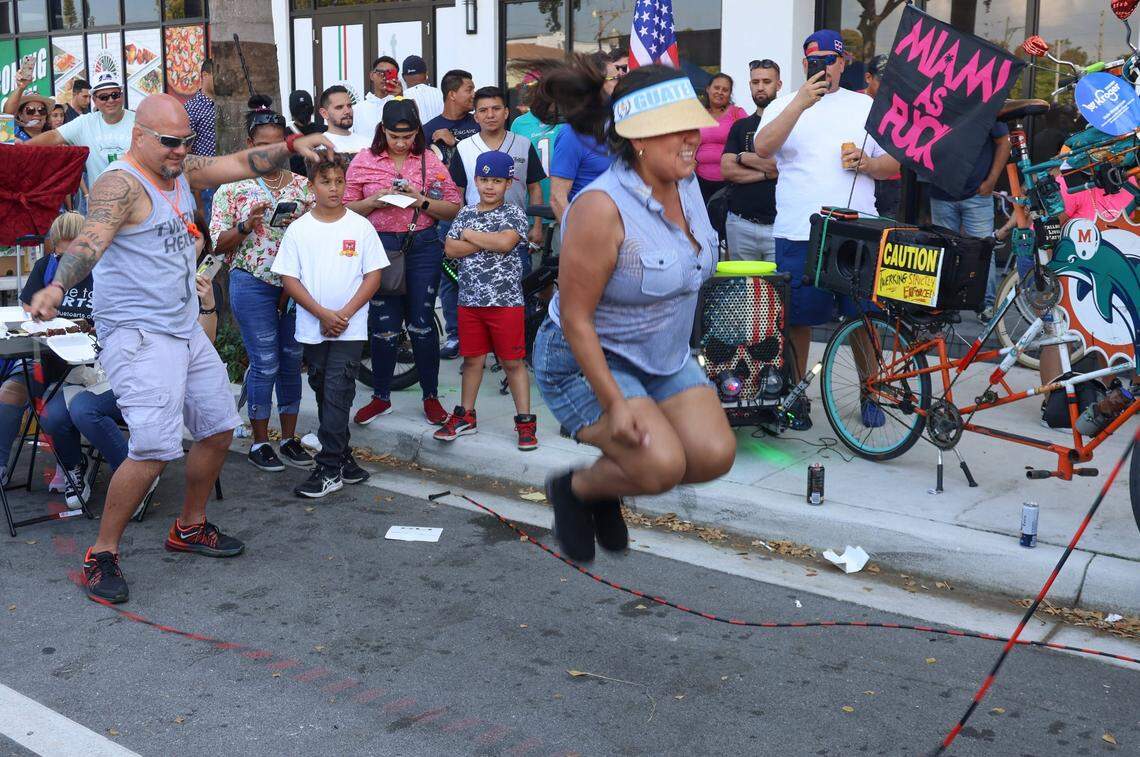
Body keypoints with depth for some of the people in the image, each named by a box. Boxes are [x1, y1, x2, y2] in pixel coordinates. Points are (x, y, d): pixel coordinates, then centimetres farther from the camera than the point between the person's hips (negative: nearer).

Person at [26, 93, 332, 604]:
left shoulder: (183, 171, 9)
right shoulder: (120, 184, -18)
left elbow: (243, 164, 17)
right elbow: (90, 238, -34)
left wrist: (291, 146, 4)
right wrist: (57, 286, -51)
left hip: (185, 329, 10)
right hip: (137, 335, -9)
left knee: (219, 427, 16)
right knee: (155, 448, -18)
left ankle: (190, 528, 34)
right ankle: (101, 556, -1)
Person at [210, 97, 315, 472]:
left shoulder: (301, 184, 7)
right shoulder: (233, 186, -1)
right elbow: (218, 244, -1)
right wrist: (248, 224, -17)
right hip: (253, 284, -3)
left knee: (292, 362, 9)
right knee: (265, 364, -2)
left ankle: (289, 438, 20)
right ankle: (260, 443, 12)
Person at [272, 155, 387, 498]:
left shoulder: (360, 226, 0)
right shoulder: (298, 229, 3)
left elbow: (373, 276, -2)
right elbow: (289, 279, 0)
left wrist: (344, 314, -12)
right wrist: (323, 314, -11)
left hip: (350, 329, -3)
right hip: (312, 328, 3)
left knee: (337, 396, -8)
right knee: (324, 395, 11)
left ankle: (329, 469, -5)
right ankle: (342, 458, 24)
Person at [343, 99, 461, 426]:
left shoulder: (429, 160, 4)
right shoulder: (363, 161, 3)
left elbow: (453, 209, 1)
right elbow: (347, 209, 4)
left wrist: (422, 200, -14)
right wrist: (374, 201, -13)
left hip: (422, 247, 0)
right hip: (380, 248, 0)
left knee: (422, 322, 4)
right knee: (383, 324, 6)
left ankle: (431, 396, 18)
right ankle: (381, 396, 22)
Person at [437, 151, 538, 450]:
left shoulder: (514, 213, -2)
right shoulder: (466, 213, 10)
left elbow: (506, 242, -20)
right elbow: (450, 249, -2)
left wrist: (470, 234, -7)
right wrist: (490, 242, -10)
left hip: (506, 301, -4)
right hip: (470, 300, 4)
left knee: (513, 362, 1)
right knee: (472, 359, 14)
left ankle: (525, 421, 8)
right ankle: (465, 415, 26)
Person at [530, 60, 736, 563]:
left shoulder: (686, 186, -4)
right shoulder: (602, 208, -28)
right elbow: (575, 318, -25)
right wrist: (615, 403, -25)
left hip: (665, 357, 8)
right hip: (587, 360, -7)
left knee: (715, 455, -6)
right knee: (663, 466, -22)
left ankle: (611, 483, 21)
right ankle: (574, 488, 10)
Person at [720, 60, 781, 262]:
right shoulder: (740, 126, 15)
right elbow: (727, 170, 4)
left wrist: (744, 157, 1)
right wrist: (767, 172, -7)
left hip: (778, 223, -4)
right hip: (741, 222, 4)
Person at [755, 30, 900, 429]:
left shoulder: (866, 107, 14)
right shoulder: (785, 105, 7)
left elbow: (892, 164, 15)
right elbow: (763, 148, -13)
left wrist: (868, 163, -7)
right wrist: (801, 103, -22)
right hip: (798, 233, -1)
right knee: (797, 318, 4)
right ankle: (797, 394, 17)